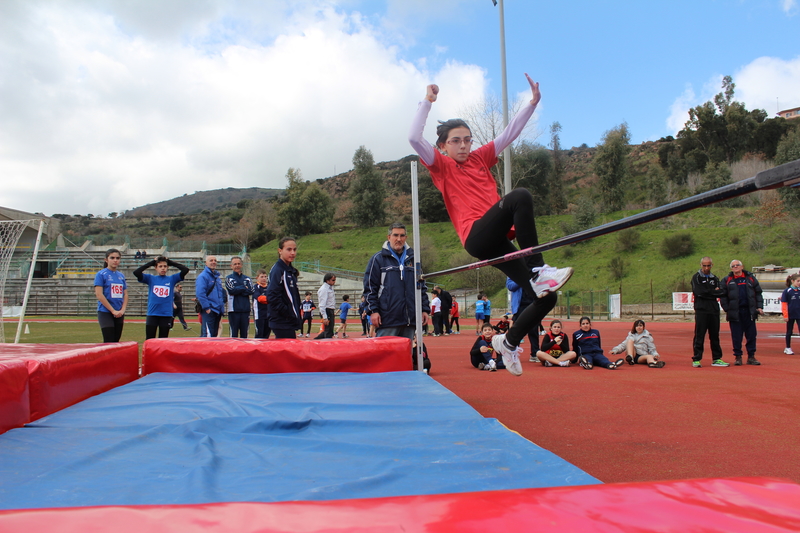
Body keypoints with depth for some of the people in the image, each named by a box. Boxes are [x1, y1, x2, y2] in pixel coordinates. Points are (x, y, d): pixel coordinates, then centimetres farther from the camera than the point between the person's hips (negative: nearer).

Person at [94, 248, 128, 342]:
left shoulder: (121, 275, 12)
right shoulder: (101, 274, -4)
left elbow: (125, 295, 12)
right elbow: (99, 295, -11)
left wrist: (122, 310, -4)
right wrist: (113, 311, -13)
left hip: (119, 314, 5)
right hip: (105, 312, -5)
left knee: (116, 342, 8)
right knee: (108, 342, -10)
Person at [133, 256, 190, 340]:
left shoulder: (172, 279, 5)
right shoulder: (150, 278, 5)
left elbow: (185, 270, -4)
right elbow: (136, 272, -8)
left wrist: (171, 262, 0)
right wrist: (151, 262, -4)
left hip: (167, 315, 1)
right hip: (152, 315, 0)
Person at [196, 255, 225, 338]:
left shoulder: (217, 277, 19)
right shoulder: (202, 276, -8)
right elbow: (200, 293, -18)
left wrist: (222, 306, 17)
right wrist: (206, 308, -20)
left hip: (217, 311, 9)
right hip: (208, 311, -9)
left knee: (214, 335, 12)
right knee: (207, 335, -14)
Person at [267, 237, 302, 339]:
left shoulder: (291, 271, 15)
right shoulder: (277, 270, -12)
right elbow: (273, 297, -19)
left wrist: (298, 317, 11)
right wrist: (289, 314, -16)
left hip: (290, 323, 9)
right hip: (282, 323, -9)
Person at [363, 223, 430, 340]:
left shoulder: (412, 259, 16)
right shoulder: (378, 259, 3)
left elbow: (421, 286, 19)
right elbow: (369, 287, -1)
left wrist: (425, 309, 12)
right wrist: (373, 310, -9)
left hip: (410, 320, 4)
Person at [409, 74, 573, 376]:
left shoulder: (480, 158, 24)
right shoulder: (441, 166, 10)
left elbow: (511, 132, 23)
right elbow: (414, 138, -5)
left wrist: (533, 102, 16)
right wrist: (428, 102, -3)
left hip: (496, 243, 7)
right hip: (476, 236, -6)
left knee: (546, 298, 0)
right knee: (520, 196, -32)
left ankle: (508, 342, 24)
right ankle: (538, 272, -32)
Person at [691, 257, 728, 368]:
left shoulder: (715, 278, 17)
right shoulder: (696, 277, 2)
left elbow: (721, 292, 4)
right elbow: (699, 292, -12)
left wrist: (709, 292, -10)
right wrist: (714, 292, -3)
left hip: (714, 310, 5)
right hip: (701, 310, -5)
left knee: (715, 335, 8)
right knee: (699, 336, -5)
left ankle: (716, 359, 16)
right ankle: (696, 359, 0)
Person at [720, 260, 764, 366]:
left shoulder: (750, 278, 10)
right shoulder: (727, 280, 5)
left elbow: (758, 293, 12)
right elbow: (723, 296, 2)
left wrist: (759, 307, 2)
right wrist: (726, 310, -5)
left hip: (749, 312, 2)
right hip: (735, 312, -2)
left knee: (751, 335, 5)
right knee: (736, 336, 1)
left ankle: (751, 356, 15)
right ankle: (738, 357, 9)